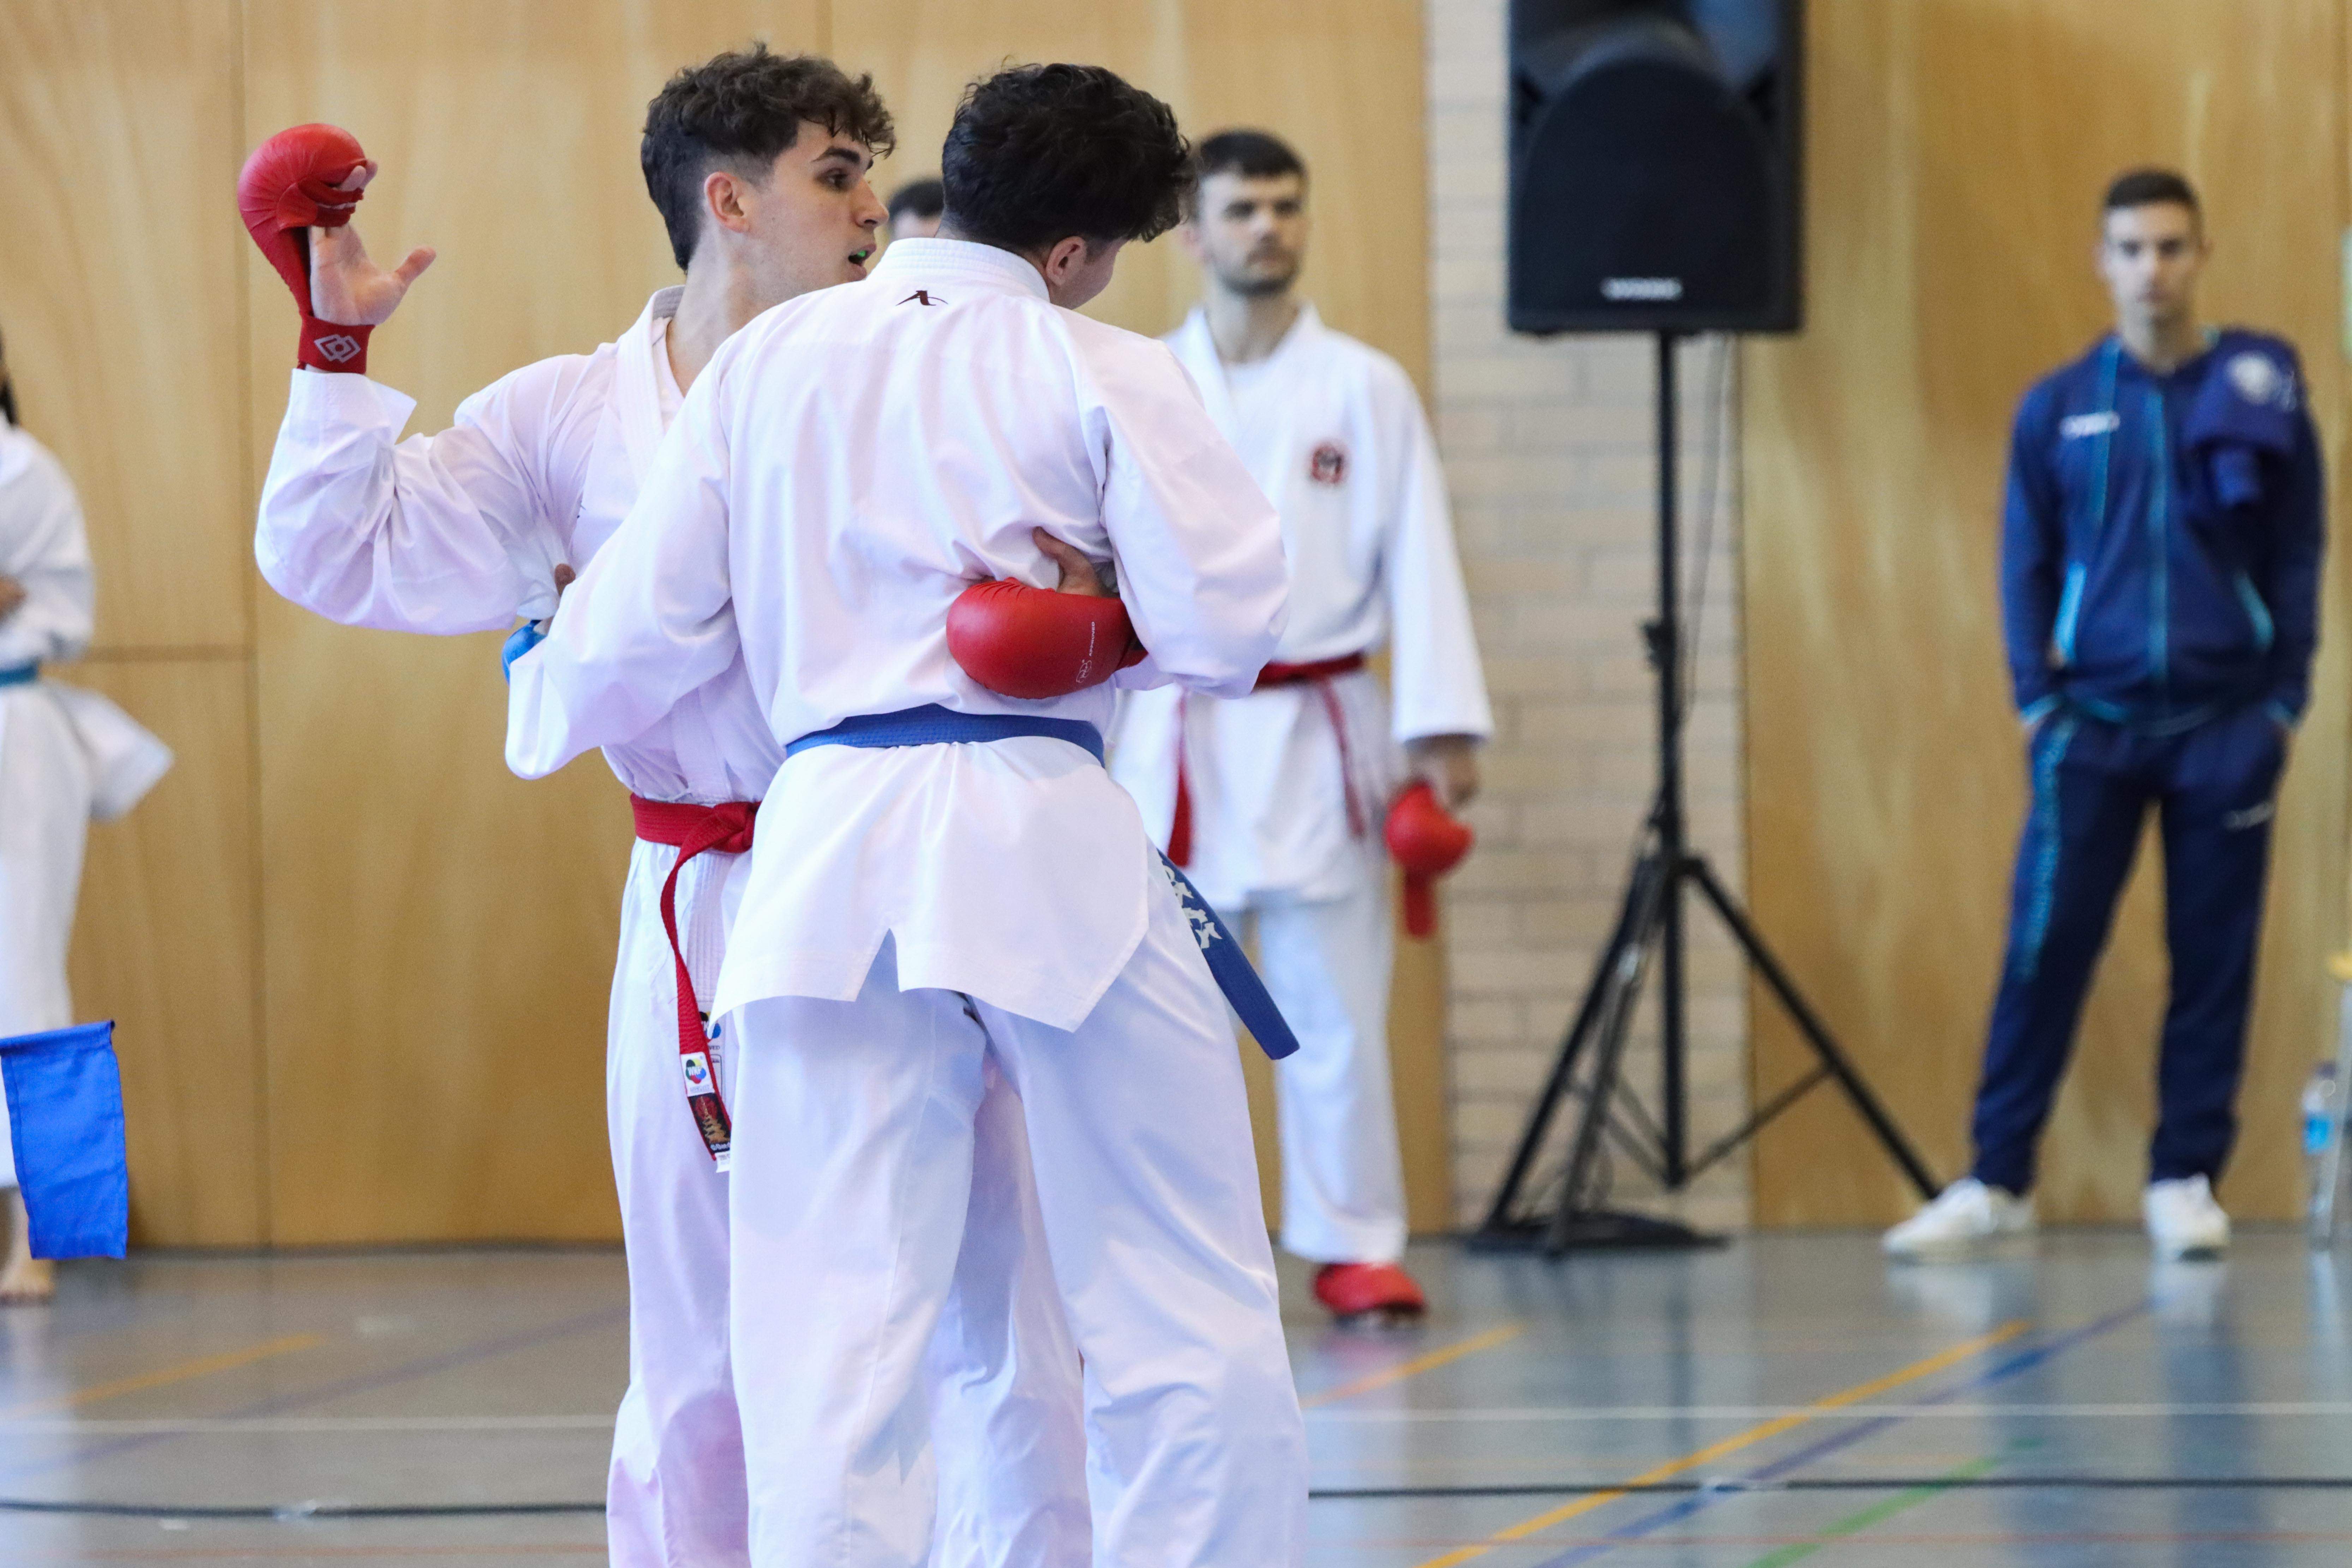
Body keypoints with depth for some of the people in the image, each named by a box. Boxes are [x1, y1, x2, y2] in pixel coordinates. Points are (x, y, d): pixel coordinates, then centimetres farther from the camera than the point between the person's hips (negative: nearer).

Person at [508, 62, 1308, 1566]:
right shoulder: (1109, 376, -1)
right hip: (1049, 838, -3)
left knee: (828, 1341, 2)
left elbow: (648, 625, 14)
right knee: (1188, 1324, 6)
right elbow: (1224, 631, -7)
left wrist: (545, 696, 35)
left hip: (828, 850, 3)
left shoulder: (769, 360, 10)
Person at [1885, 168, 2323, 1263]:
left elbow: (2299, 552, 5)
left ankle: (2186, 1179, 10)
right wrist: (2035, 697, 1)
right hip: (2094, 721, 0)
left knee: (2213, 958, 2)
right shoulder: (2059, 410, 6)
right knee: (2044, 950, -5)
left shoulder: (2261, 389, 2)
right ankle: (1997, 1182, -1)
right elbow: (2026, 563, 11)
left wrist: (2286, 698, 0)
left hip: (2227, 721, 0)